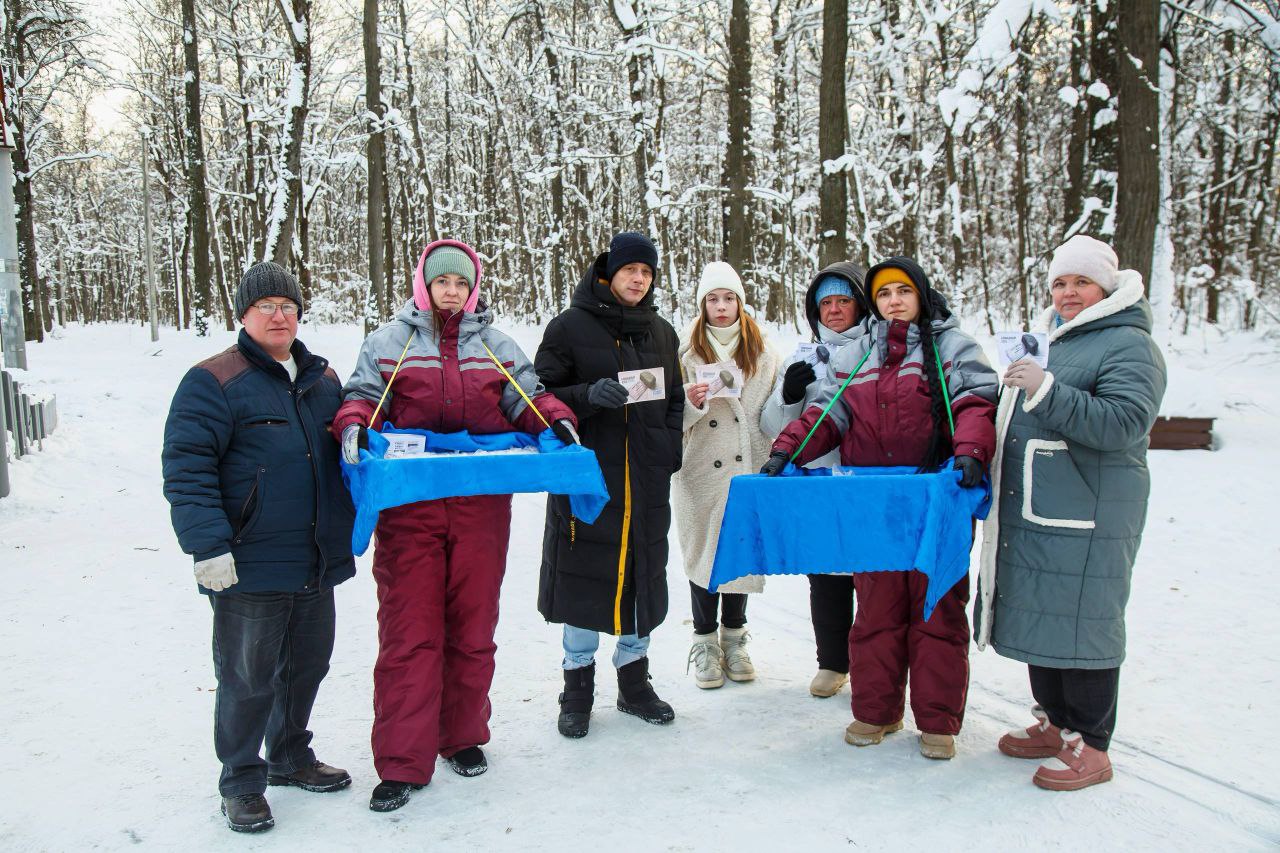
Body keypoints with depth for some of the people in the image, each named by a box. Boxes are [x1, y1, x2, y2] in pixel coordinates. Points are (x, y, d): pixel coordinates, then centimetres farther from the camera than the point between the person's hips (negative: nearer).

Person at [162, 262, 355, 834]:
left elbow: (345, 454, 24)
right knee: (248, 678, 5)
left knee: (307, 665, 19)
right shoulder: (213, 382, -9)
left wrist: (349, 531, 21)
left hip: (316, 565, 7)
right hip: (249, 569, -6)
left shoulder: (322, 379, 12)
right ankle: (241, 784, 23)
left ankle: (290, 758, 39)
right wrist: (207, 545, -21)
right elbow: (186, 469, -14)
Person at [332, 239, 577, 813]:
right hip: (408, 504, -2)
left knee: (473, 624, 8)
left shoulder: (496, 346, 16)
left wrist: (556, 421, -8)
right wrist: (354, 425, -16)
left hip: (480, 504, 2)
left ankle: (463, 737, 26)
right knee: (409, 629, -4)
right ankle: (402, 762, 3)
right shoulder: (388, 343, 11)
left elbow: (527, 398, 12)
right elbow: (362, 395, 5)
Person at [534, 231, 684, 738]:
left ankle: (634, 681, 26)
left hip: (647, 480, 4)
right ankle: (578, 686, 17)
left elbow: (676, 398, 21)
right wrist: (589, 396, -21)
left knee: (644, 572, 10)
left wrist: (670, 444, 6)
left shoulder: (661, 332, 14)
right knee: (585, 573, 0)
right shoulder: (570, 327, -1)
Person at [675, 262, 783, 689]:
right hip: (702, 471, -2)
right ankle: (704, 642, 18)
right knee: (704, 550, 3)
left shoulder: (763, 350, 8)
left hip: (750, 468, 2)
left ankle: (734, 638, 25)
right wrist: (691, 402, -19)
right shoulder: (687, 350, 1)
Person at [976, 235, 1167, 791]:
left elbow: (1124, 423, -23)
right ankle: (1055, 722, 29)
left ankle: (1090, 746, 9)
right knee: (1037, 616, 14)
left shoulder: (1128, 344, -8)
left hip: (1086, 519, -9)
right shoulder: (1047, 338, 19)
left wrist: (1047, 391, -29)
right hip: (1031, 513, 9)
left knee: (1081, 621, -4)